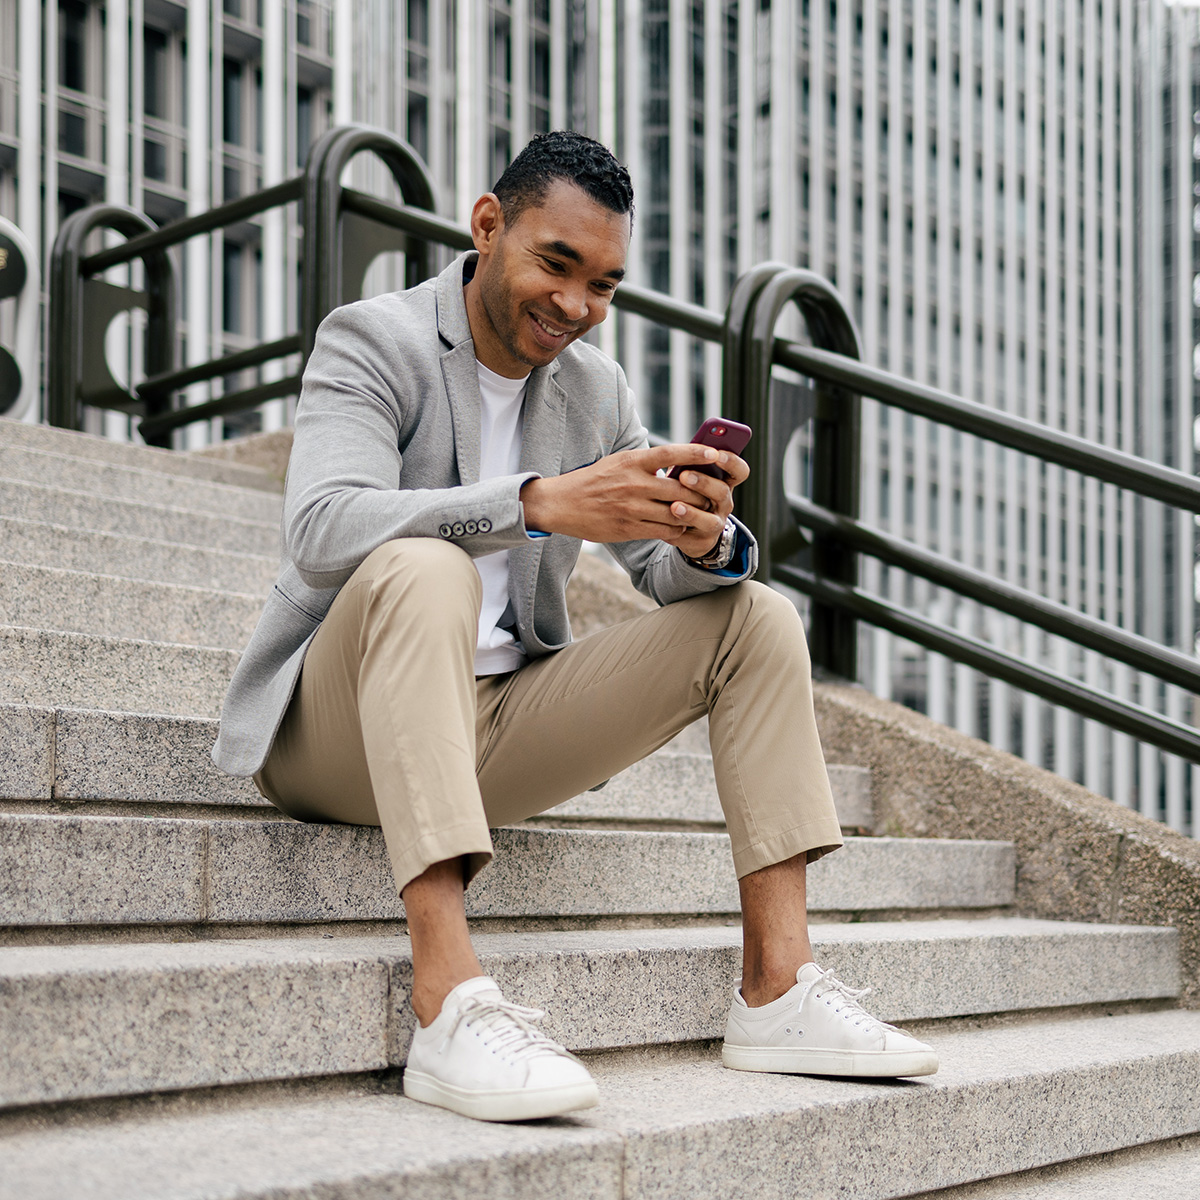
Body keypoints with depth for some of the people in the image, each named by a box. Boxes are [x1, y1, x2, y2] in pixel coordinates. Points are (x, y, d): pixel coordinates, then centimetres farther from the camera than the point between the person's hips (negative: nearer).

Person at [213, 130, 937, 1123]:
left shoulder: (597, 388, 9)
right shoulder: (373, 342, -8)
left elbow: (671, 574, 5)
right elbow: (323, 530, -27)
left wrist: (707, 540, -20)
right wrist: (541, 502, -39)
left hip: (497, 725, 6)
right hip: (338, 730, -6)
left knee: (756, 613, -5)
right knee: (425, 567, -37)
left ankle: (778, 988, -13)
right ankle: (450, 1003, -45)